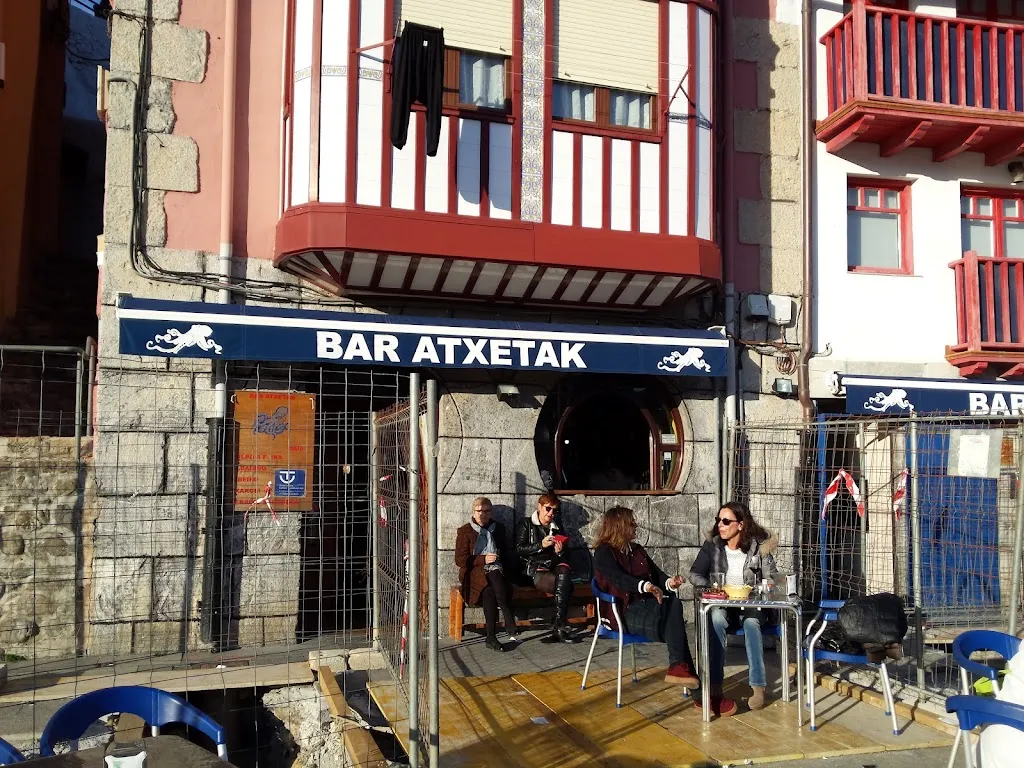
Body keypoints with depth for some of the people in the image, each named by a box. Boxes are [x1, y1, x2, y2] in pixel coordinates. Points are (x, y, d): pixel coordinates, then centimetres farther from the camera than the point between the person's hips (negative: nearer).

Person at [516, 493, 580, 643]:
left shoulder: (557, 526, 21)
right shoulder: (527, 524, 8)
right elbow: (519, 549, -2)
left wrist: (560, 552, 1)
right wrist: (541, 545, -14)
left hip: (555, 564, 3)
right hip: (535, 567, -3)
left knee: (564, 574, -36)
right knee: (566, 587, -32)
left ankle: (559, 628, -34)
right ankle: (561, 627, -22)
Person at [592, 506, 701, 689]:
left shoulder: (637, 550, 22)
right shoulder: (604, 552, -3)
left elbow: (656, 573, 15)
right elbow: (618, 578, -21)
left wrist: (669, 582, -10)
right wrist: (645, 586, -39)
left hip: (647, 602, 6)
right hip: (624, 610, -6)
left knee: (674, 604, -29)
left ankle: (678, 667, -35)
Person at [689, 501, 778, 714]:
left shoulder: (759, 546, -2)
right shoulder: (712, 545, 1)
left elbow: (772, 579, 1)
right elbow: (694, 575, 4)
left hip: (751, 605, -1)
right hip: (721, 605, 1)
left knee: (751, 623, -36)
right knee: (716, 618, -35)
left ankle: (758, 686, -38)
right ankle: (715, 684, -35)